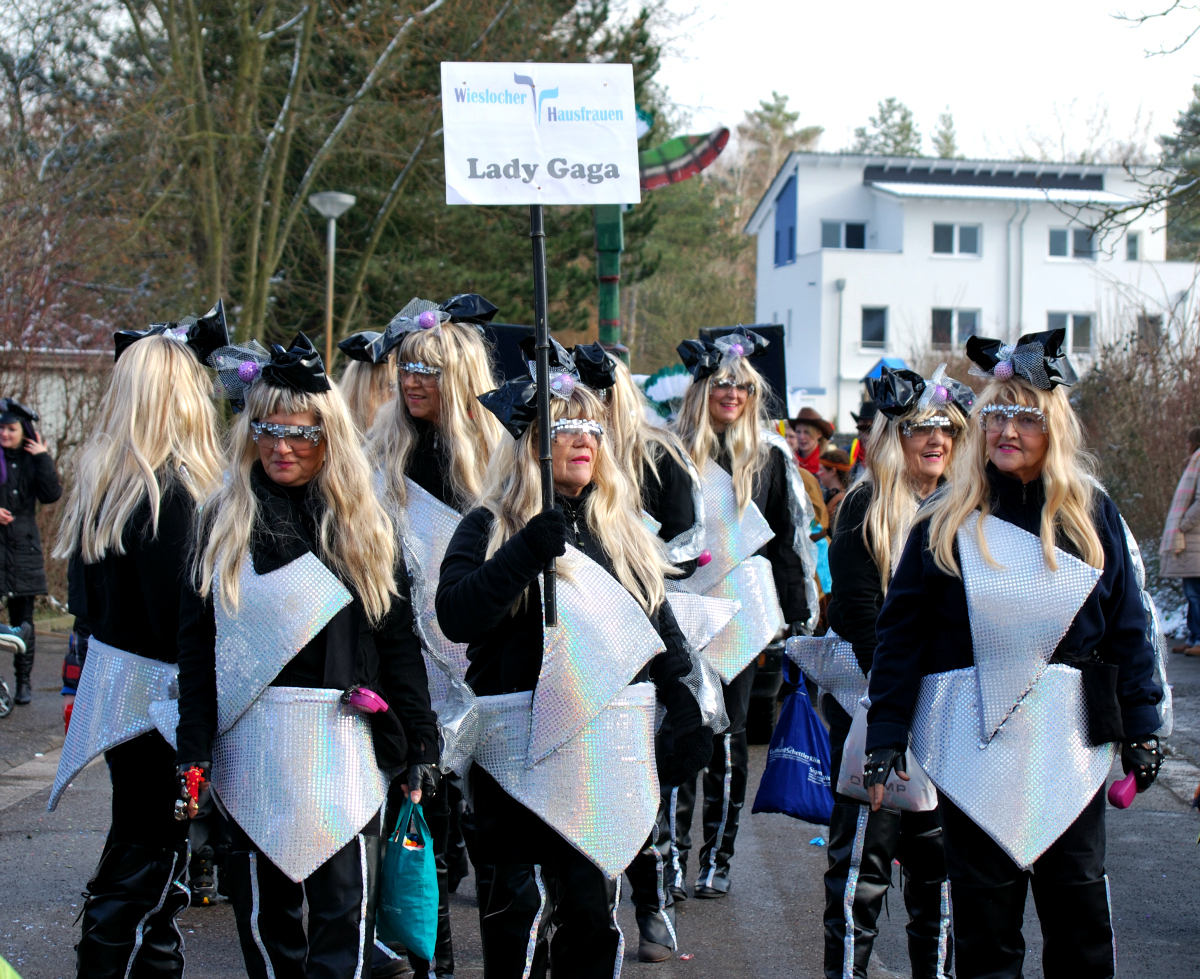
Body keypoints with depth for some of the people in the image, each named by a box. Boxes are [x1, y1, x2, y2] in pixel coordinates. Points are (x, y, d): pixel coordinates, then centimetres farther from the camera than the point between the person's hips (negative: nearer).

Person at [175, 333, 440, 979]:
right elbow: (195, 647, 4)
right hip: (250, 743, 1)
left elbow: (398, 641, 6)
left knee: (346, 910, -6)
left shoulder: (364, 527, 7)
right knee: (264, 908, 7)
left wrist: (420, 747, 2)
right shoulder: (222, 522, 7)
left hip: (343, 743, -1)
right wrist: (192, 757, -2)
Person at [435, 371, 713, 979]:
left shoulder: (622, 529, 16)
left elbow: (659, 624, 19)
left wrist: (687, 716, 12)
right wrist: (526, 554, -25)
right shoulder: (489, 528, 1)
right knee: (524, 900, -5)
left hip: (611, 744, 4)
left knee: (593, 902, 4)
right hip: (524, 742, -4)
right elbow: (455, 617, -15)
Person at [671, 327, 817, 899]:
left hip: (741, 611, 1)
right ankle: (673, 857, 0)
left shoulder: (771, 457, 7)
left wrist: (797, 616, 5)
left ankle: (718, 859, 12)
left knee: (728, 733, 4)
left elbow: (789, 540, 8)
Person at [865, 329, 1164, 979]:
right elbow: (901, 632, 0)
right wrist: (885, 737, -5)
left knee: (1078, 898, 6)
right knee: (982, 901, 5)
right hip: (973, 734, -1)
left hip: (1069, 735, 1)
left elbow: (1127, 626, 7)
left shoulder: (1092, 514, 5)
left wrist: (1140, 728, 4)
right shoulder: (946, 522, 2)